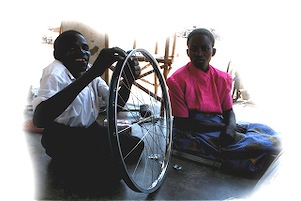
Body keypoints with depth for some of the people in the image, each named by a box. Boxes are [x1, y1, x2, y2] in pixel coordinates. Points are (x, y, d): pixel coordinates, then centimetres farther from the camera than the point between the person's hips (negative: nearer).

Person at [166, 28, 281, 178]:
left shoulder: (221, 78, 7)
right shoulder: (178, 80, -9)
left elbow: (228, 112, 9)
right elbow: (183, 123, -11)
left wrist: (230, 127, -16)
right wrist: (223, 126, -14)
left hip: (219, 127, 7)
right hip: (192, 132, -6)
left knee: (267, 132, -12)